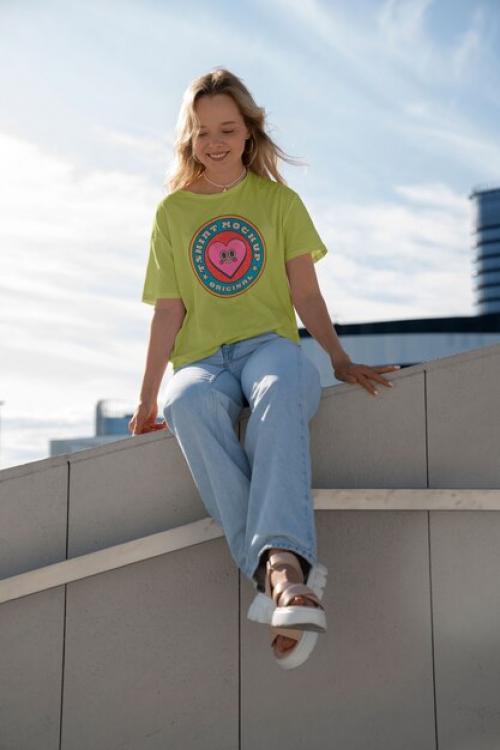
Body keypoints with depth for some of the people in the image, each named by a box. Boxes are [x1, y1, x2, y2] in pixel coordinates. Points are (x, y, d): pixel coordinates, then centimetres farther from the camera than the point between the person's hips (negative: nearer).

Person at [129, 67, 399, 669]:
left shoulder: (279, 201, 15)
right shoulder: (171, 212, 15)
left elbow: (306, 294, 11)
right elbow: (169, 311, 9)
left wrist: (340, 360, 0)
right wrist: (147, 399, 2)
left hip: (269, 344, 0)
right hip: (201, 360, 1)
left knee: (280, 390, -40)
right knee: (190, 404, -38)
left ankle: (281, 558, -54)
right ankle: (280, 572, -46)